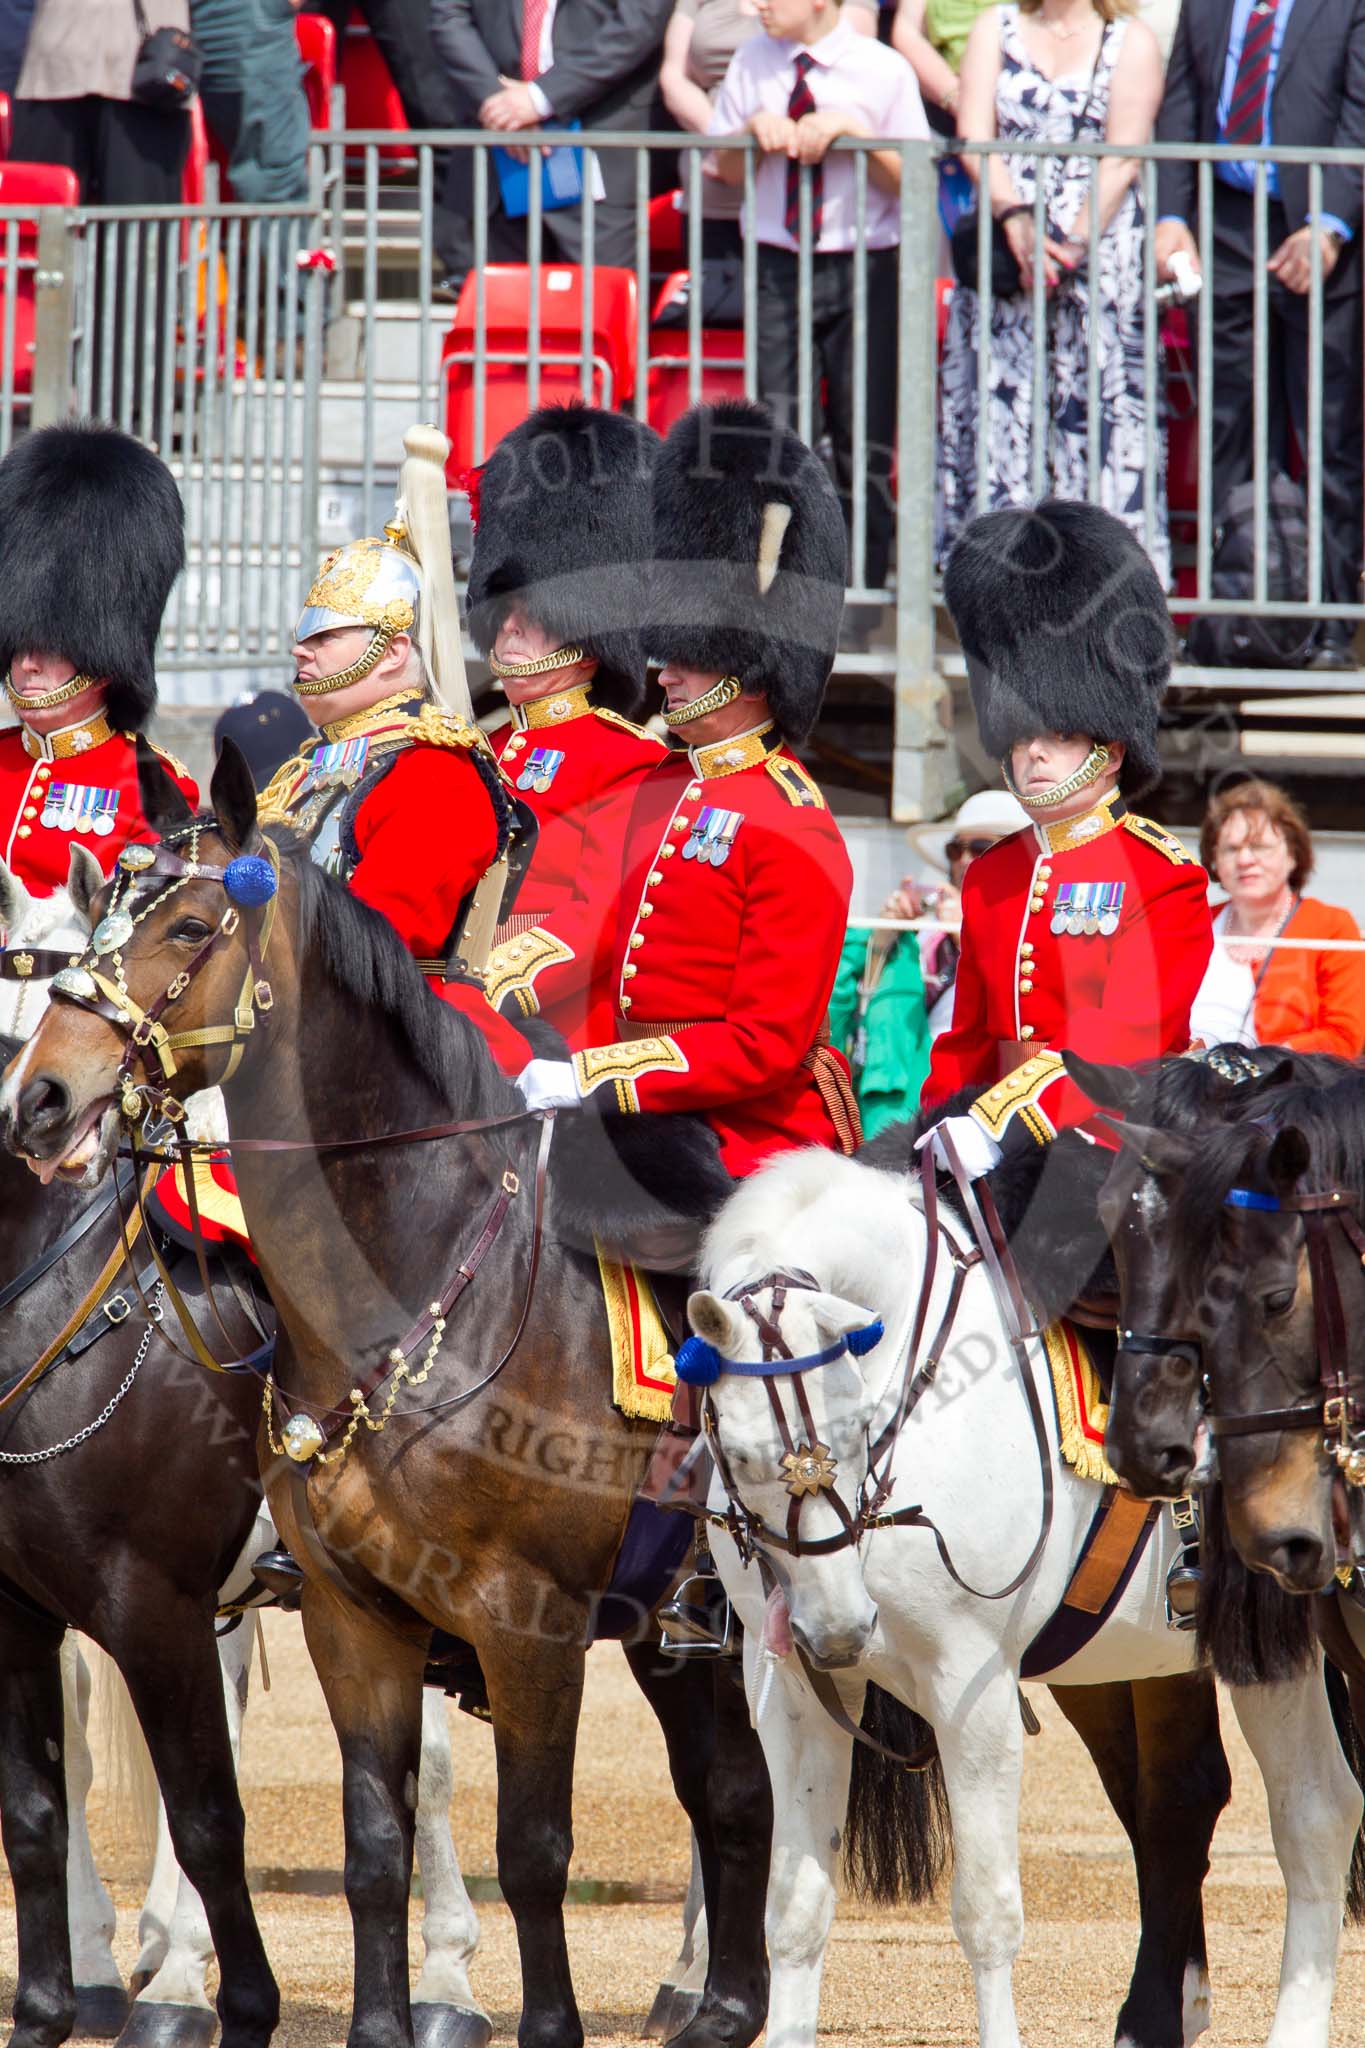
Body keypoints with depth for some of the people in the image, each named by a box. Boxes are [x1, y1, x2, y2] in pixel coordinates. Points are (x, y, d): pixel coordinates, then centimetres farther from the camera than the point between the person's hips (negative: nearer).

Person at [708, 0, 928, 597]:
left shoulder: (882, 71, -1)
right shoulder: (750, 66, 8)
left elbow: (910, 180, -3)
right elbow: (728, 172, 13)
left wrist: (849, 128, -16)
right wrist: (754, 128, -8)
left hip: (864, 273, -2)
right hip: (778, 271, 2)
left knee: (864, 447, -1)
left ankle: (861, 588, 8)